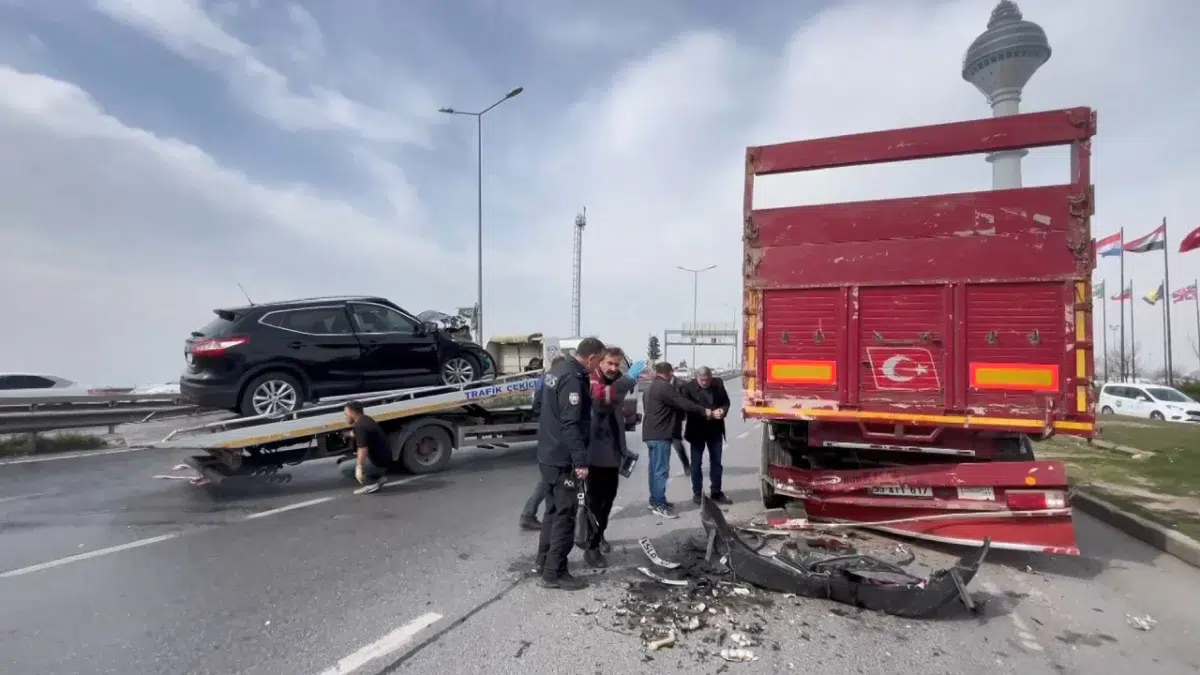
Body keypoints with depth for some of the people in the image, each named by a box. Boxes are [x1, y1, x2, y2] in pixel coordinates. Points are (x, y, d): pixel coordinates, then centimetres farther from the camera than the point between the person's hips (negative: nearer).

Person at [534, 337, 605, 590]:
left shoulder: (556, 371, 10)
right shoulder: (573, 379, -21)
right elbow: (571, 424, -26)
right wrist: (580, 461, -24)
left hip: (548, 455, 10)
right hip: (562, 459, -10)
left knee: (553, 509, 21)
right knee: (565, 514, 0)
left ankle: (543, 560, 32)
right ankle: (554, 573, 8)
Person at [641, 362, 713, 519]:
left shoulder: (651, 387, 17)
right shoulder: (664, 387, -16)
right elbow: (683, 404, -17)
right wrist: (704, 411, -8)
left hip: (651, 433, 10)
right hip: (660, 435, -10)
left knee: (655, 468, 14)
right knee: (661, 470, -7)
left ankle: (655, 500, 20)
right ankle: (659, 504, -5)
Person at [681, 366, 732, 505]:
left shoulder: (718, 383, -2)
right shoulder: (688, 387, -15)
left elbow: (726, 401, 6)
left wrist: (723, 411, -17)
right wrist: (709, 414, -28)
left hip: (715, 430, 4)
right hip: (697, 430, -4)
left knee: (716, 462, 12)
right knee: (696, 463, 6)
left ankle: (716, 493, 24)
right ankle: (697, 493, 18)